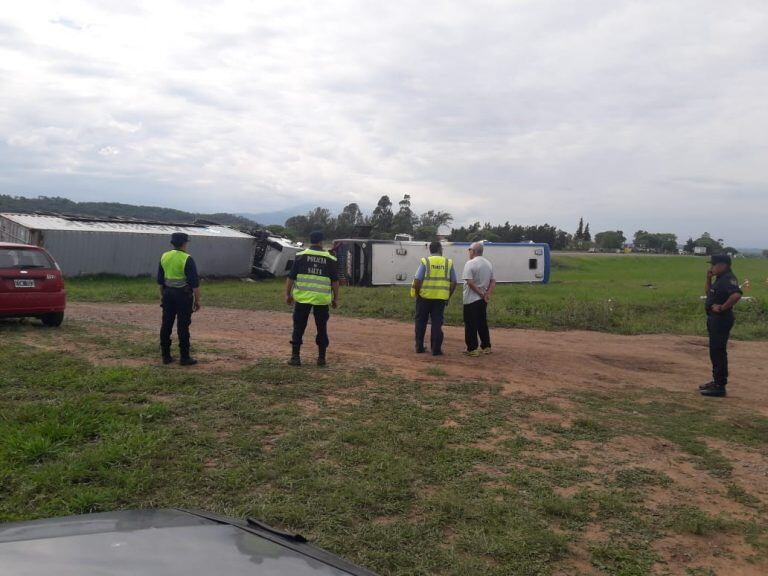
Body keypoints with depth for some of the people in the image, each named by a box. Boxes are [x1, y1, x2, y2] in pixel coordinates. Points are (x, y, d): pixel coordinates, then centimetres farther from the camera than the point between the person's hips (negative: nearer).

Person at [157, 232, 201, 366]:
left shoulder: (164, 257, 5)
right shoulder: (187, 259, -13)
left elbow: (160, 280, 12)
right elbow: (194, 282, -13)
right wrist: (197, 300, -6)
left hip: (168, 294, 6)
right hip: (183, 295, -6)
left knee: (166, 325, 9)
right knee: (183, 327, -1)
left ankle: (166, 356, 15)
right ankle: (184, 357, 4)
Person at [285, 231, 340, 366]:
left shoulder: (300, 256, 1)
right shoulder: (330, 259, 3)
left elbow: (291, 277, 1)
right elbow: (335, 281, 4)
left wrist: (288, 294, 10)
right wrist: (336, 298, 12)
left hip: (303, 298, 0)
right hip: (322, 299, 1)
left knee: (299, 328, 7)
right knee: (322, 328, 11)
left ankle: (295, 357, 6)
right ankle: (321, 358, 14)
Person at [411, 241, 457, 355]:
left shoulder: (425, 262, -4)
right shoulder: (448, 263, 3)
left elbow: (417, 280, -11)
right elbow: (454, 282, 5)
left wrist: (416, 294, 3)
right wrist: (448, 296, 14)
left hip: (424, 297, -1)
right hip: (440, 298, 1)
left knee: (421, 322, 13)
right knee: (437, 323, 8)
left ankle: (419, 347, 18)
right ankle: (436, 349, 7)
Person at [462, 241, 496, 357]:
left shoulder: (470, 263, -13)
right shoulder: (488, 264, 11)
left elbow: (470, 282, -22)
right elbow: (493, 282, 8)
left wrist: (481, 293, -15)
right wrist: (487, 294, -3)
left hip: (471, 299, -7)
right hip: (483, 300, 7)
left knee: (471, 325, 0)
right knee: (483, 323, 16)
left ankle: (472, 349, 2)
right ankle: (486, 347, 19)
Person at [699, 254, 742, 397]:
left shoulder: (728, 278, -18)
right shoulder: (720, 278, 13)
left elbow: (736, 295, -34)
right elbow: (709, 293, 23)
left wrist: (723, 307, -25)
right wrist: (709, 278, 10)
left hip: (721, 319, -11)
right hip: (714, 319, 11)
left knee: (718, 352, -7)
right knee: (715, 351, 18)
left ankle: (720, 386, -1)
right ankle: (717, 381, 28)